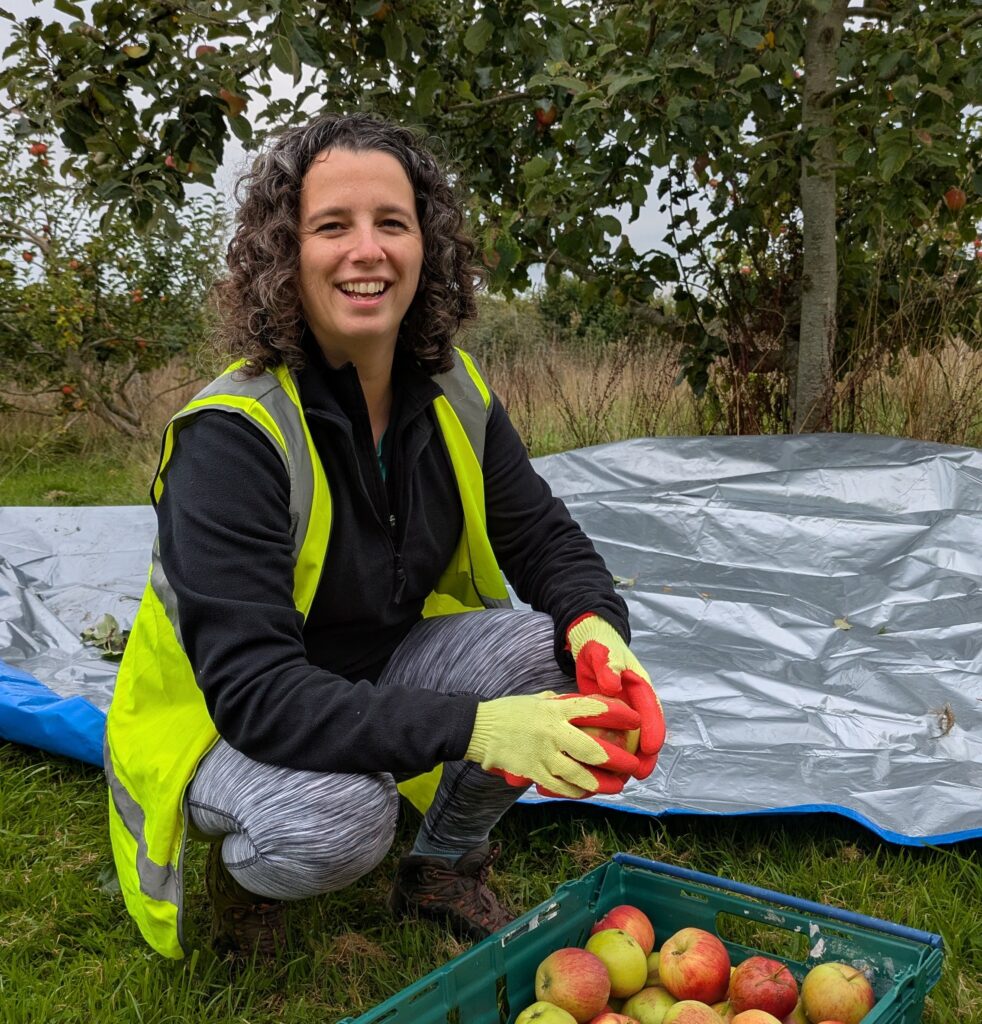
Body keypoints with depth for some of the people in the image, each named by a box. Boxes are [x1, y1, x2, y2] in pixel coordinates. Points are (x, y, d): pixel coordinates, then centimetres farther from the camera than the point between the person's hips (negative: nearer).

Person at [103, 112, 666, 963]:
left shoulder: (454, 396, -9)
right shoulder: (231, 437, -28)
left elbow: (545, 538, -3)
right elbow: (251, 689, -34)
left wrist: (596, 627, -28)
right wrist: (473, 729, -43)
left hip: (384, 674, 6)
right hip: (223, 726, -5)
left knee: (560, 650, -19)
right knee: (334, 818, -37)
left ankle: (446, 867, 8)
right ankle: (245, 861, 3)